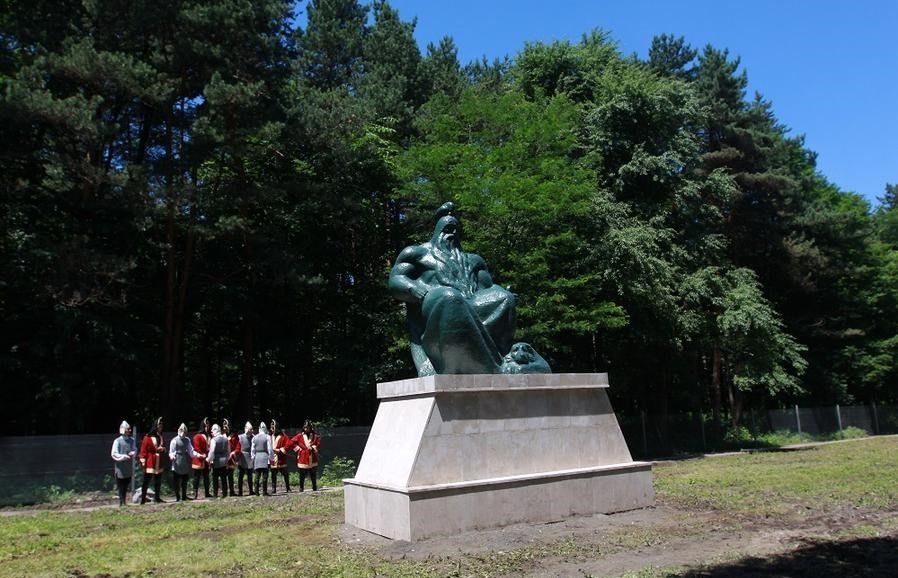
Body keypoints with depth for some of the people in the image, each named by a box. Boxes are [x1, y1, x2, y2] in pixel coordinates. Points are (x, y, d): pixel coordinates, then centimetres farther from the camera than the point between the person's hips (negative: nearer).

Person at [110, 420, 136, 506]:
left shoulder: (131, 440, 5)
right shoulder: (117, 441, -9)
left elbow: (135, 449, 14)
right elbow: (114, 454, -10)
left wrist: (133, 453, -8)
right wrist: (124, 456, -20)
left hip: (129, 467, 5)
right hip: (121, 467, -5)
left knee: (126, 486, 12)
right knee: (121, 486, 1)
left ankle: (124, 501, 22)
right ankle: (121, 502, 7)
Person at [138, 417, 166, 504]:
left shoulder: (161, 437, 14)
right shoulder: (148, 437, -7)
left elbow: (164, 448, 21)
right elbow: (143, 450, -10)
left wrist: (163, 449, -3)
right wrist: (143, 461, -15)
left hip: (159, 463, 6)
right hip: (149, 463, -6)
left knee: (158, 482, 10)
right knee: (146, 481, -4)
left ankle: (157, 497, 16)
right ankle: (143, 498, -1)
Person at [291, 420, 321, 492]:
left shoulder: (315, 436, 6)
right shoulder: (299, 436, 2)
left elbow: (318, 444, 5)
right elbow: (292, 442, 1)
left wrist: (313, 448, -11)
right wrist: (298, 448, -5)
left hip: (312, 459, 2)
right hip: (302, 458, -1)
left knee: (313, 475, 8)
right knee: (302, 474, 0)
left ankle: (315, 488, 17)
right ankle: (301, 488, 9)